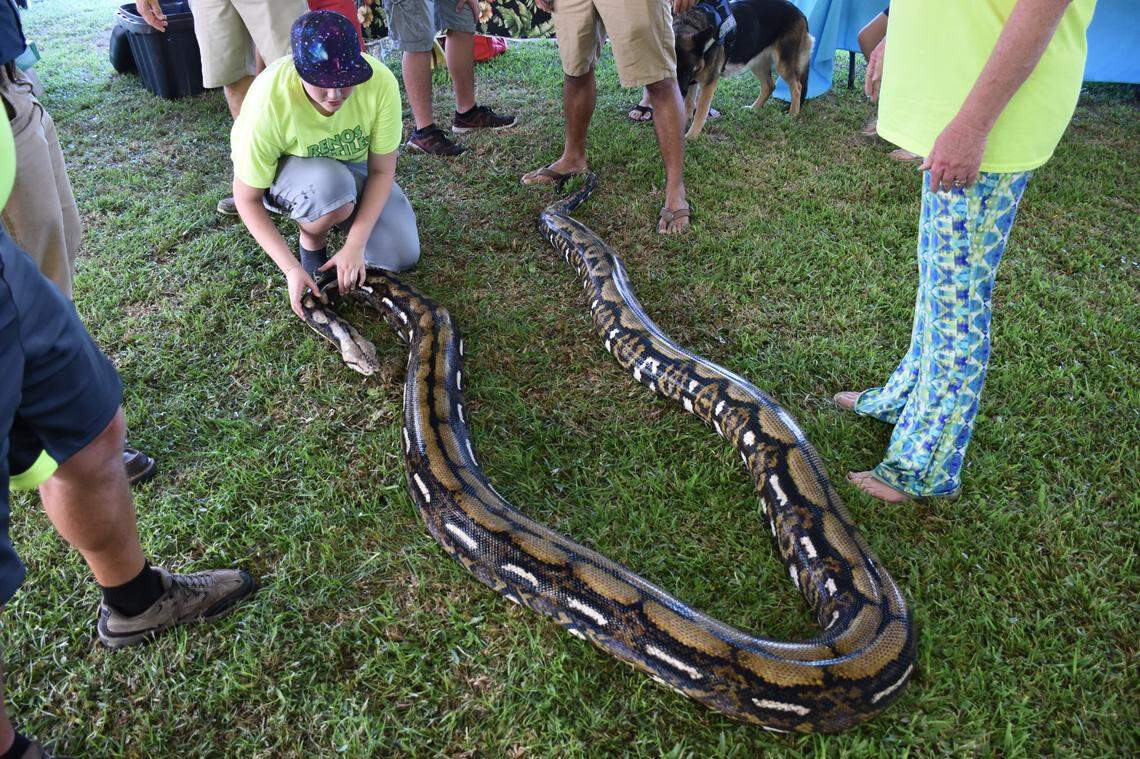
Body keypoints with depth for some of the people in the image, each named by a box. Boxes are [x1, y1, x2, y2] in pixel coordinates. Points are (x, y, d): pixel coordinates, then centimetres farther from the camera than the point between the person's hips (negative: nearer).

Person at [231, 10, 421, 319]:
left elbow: (382, 171, -19)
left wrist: (355, 244, -27)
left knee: (402, 257, -12)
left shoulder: (380, 81, -31)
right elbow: (247, 199, -23)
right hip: (282, 168, -3)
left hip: (351, 165, 3)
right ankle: (310, 242, -5)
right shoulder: (268, 104, -35)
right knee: (333, 188, -39)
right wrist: (291, 268, -31)